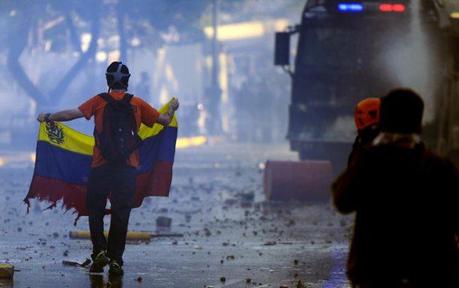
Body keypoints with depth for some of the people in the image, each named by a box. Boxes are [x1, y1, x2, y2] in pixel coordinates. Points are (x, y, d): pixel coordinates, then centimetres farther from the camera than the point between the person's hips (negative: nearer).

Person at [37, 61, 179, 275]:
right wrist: (172, 109, 33)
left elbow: (74, 113, -12)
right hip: (128, 168, 1)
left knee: (95, 210, 11)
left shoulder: (100, 102, -1)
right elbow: (164, 120, 11)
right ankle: (115, 260, 2)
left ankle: (99, 251, -3)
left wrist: (47, 117, 1)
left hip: (101, 166, -1)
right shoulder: (137, 104, 5)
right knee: (121, 213, 5)